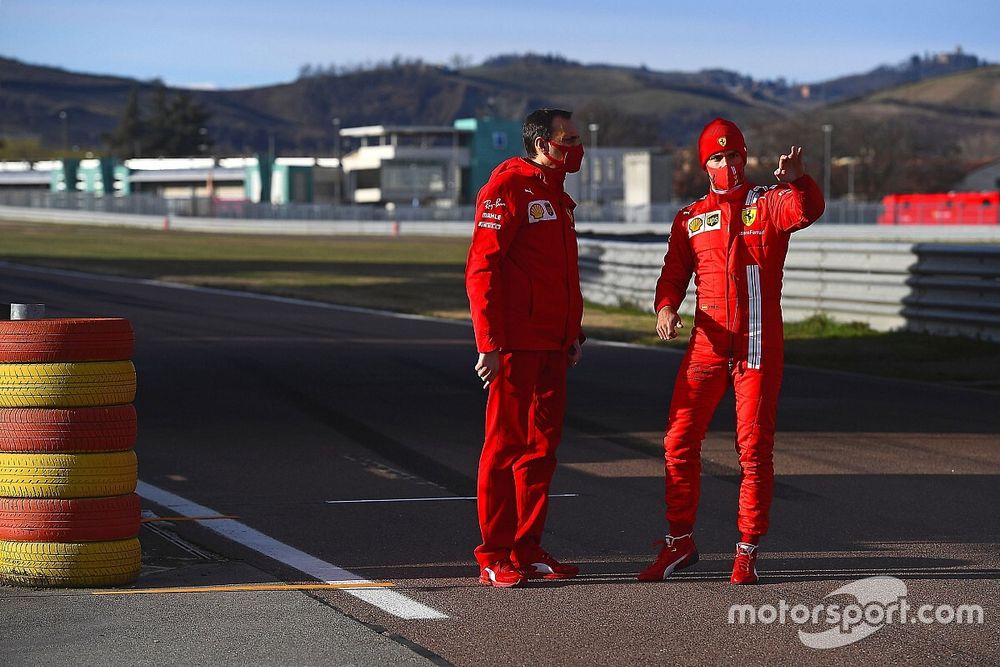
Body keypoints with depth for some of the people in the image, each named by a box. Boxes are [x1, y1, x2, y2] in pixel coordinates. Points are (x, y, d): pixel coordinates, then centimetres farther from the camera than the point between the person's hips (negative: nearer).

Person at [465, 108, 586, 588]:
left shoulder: (557, 196, 18)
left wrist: (573, 333, 20)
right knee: (506, 446, -4)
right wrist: (489, 344, -20)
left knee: (542, 444, 9)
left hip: (551, 345, 9)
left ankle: (527, 551, 16)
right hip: (515, 346, -9)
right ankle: (494, 558, 1)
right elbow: (481, 269, -15)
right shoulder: (508, 188, -10)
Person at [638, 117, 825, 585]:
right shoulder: (690, 219, 12)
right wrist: (666, 308, -12)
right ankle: (680, 543, 15)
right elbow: (673, 274, 10)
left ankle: (748, 551, 8)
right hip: (707, 347, 3)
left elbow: (808, 211, -20)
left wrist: (797, 180, -42)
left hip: (758, 347, -3)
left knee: (754, 449, -1)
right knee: (679, 443, 1)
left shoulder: (769, 203, 1)